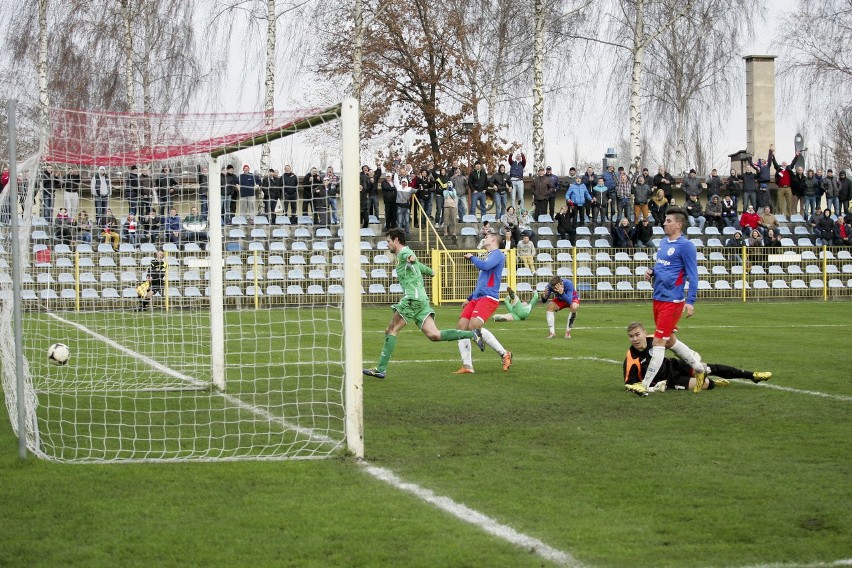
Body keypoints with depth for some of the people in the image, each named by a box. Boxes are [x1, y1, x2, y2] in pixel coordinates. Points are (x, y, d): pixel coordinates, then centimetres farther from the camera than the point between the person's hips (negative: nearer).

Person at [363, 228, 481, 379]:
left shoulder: (403, 253, -2)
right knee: (433, 335, -4)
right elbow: (429, 272, 40)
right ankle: (472, 334, -11)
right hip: (422, 299, 9)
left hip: (412, 298, -9)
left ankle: (381, 369, -6)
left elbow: (409, 256, -29)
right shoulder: (407, 254, 27)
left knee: (391, 331, -4)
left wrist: (411, 258, -54)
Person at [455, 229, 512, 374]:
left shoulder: (497, 254, -2)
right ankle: (467, 366, -4)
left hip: (488, 297, -9)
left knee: (474, 326, -26)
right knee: (461, 327, -5)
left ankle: (504, 354, -11)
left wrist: (471, 257, -3)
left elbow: (485, 266, -21)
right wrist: (469, 298, 30)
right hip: (476, 297, 9)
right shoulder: (488, 256, 26)